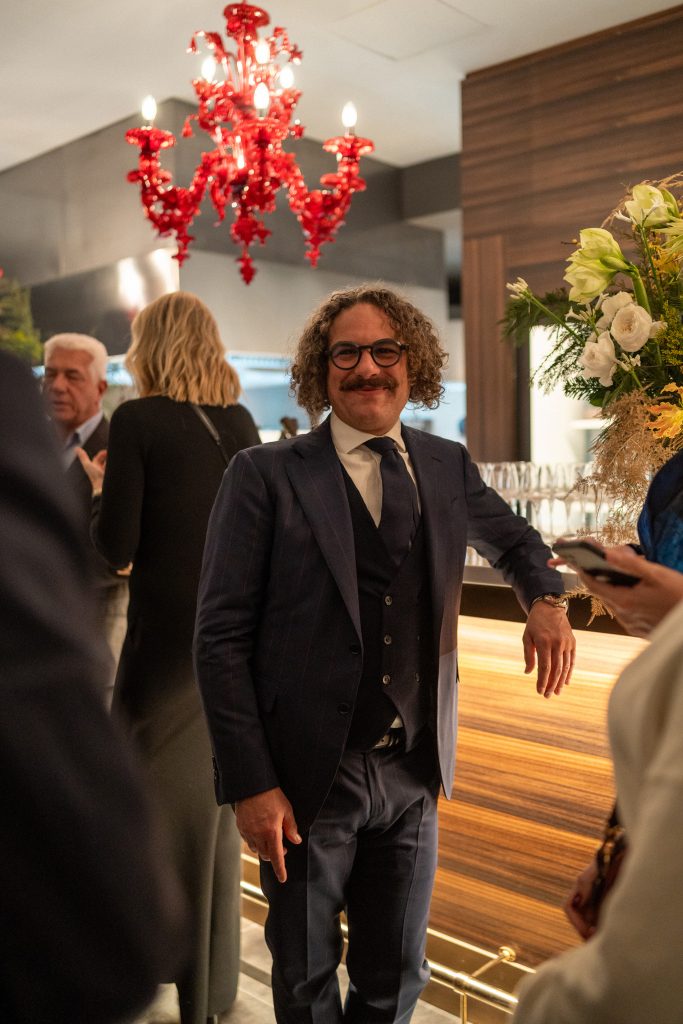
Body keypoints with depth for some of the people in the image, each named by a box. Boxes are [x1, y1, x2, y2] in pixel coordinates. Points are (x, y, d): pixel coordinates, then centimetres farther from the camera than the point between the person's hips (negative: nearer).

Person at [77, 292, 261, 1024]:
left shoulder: (137, 421, -11)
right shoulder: (239, 421, 4)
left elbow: (116, 548, -13)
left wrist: (99, 487, 6)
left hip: (168, 639, -6)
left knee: (155, 802, 11)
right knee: (217, 801, 20)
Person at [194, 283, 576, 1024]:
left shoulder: (448, 466, 4)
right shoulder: (265, 475, -10)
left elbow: (511, 539, 22)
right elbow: (221, 637, -11)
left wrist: (544, 599, 1)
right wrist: (250, 783, -15)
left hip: (415, 771, 4)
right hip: (307, 776, -3)